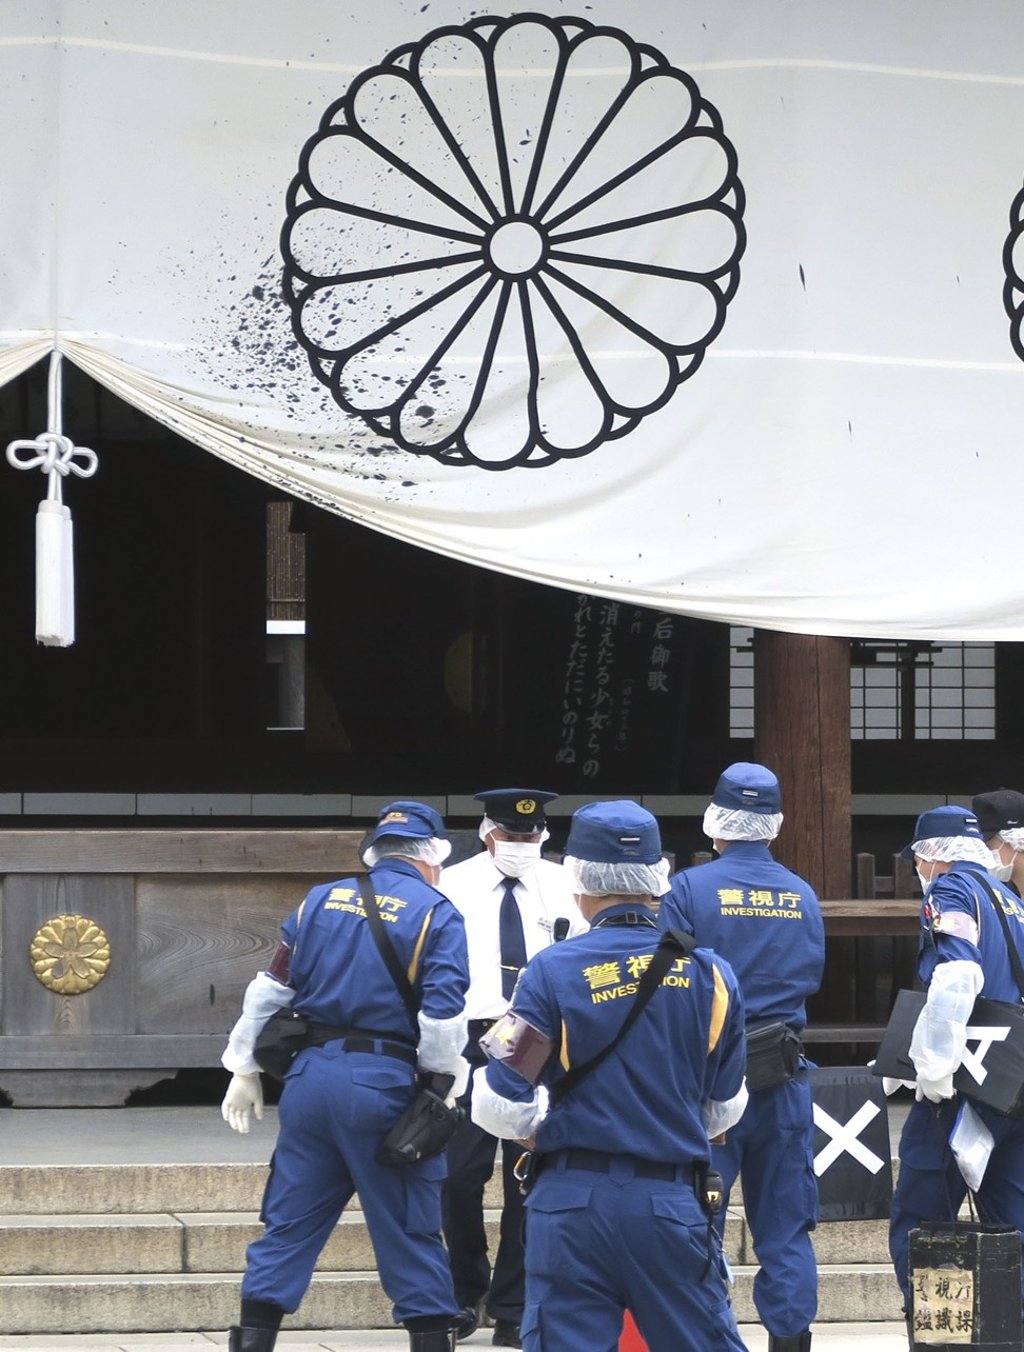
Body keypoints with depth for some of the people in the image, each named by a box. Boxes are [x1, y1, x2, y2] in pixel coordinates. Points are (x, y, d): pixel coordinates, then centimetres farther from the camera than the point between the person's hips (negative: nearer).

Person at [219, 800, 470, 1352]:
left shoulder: (321, 900, 10)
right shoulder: (436, 914, -3)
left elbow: (270, 990, 10)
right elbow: (442, 1017, -12)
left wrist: (245, 1069, 19)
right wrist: (443, 1081, 5)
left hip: (310, 1076, 4)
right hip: (385, 1086, -4)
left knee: (289, 1225, 10)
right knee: (410, 1236, 5)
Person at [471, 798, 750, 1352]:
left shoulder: (553, 970, -7)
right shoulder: (710, 973, 1)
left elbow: (502, 1109, -7)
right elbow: (724, 1109, 12)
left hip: (573, 1201, -2)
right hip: (671, 1202, 2)